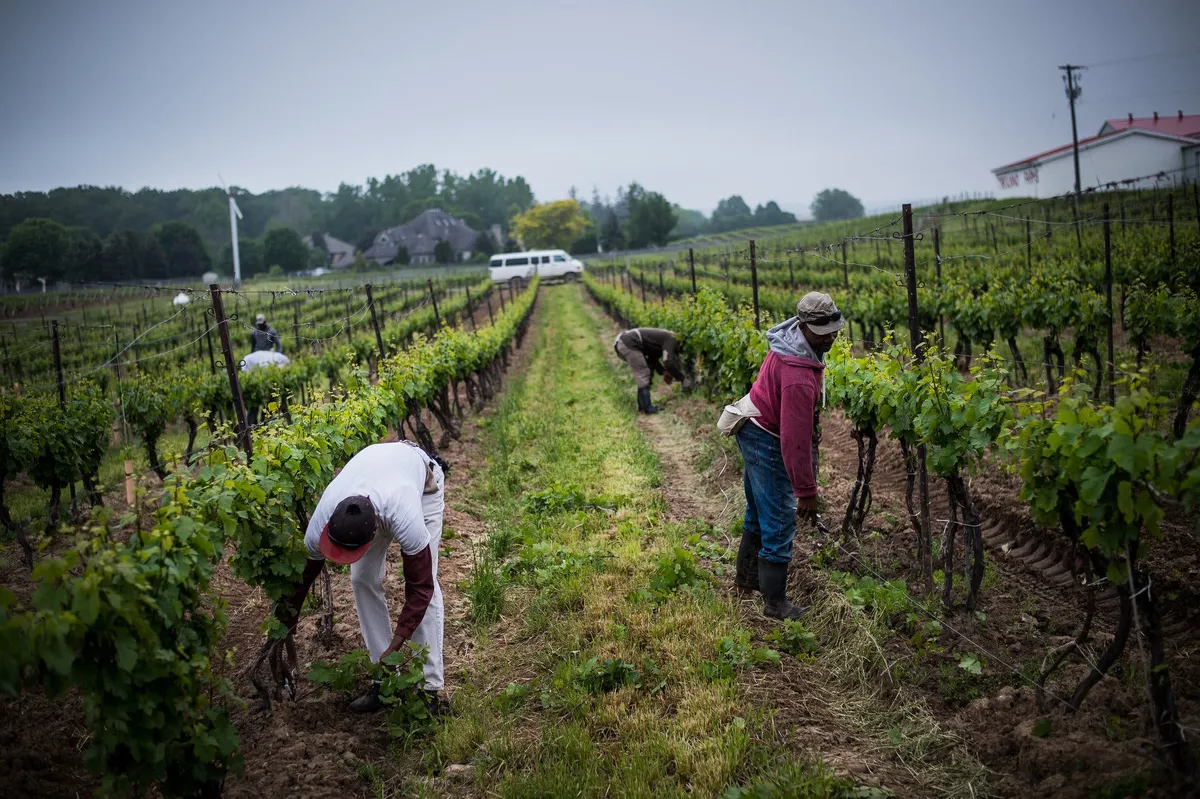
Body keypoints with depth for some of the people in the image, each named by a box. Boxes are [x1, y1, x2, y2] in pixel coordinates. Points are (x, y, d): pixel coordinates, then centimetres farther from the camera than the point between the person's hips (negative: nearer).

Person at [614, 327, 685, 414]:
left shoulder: (664, 337, 22)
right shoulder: (671, 339, -7)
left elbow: (653, 358, 29)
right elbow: (668, 362, -19)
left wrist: (663, 371, 15)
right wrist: (681, 377, -7)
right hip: (628, 344, -10)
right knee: (643, 375, -5)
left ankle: (642, 405, 19)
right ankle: (647, 408, -3)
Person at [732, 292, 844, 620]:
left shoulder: (791, 337, -3)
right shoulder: (799, 376, -34)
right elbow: (795, 440, -31)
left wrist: (811, 429, 24)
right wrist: (806, 491, -24)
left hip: (755, 431, 10)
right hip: (767, 443, -10)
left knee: (758, 513, 24)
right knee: (780, 523, -1)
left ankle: (747, 577, 41)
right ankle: (775, 602, 11)